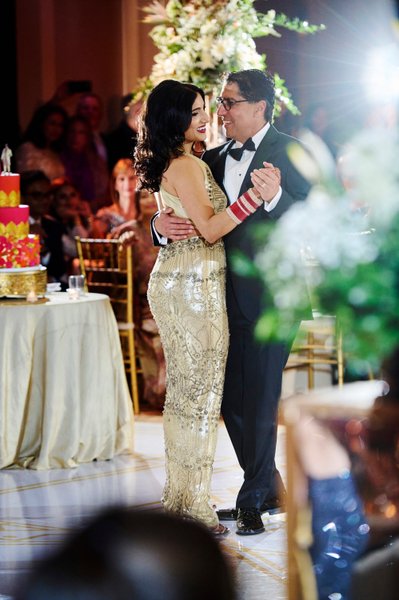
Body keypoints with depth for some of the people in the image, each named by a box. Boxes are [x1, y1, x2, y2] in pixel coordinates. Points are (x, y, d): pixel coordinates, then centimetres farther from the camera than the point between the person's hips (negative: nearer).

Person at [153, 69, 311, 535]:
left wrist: (273, 196, -30)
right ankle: (269, 489, 28)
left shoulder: (288, 152, -6)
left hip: (270, 297, -7)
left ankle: (253, 499, 13)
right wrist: (161, 224, -10)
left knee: (260, 400, -1)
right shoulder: (214, 159, 12)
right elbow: (192, 216, 12)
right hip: (228, 298, 7)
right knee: (232, 399, 13)